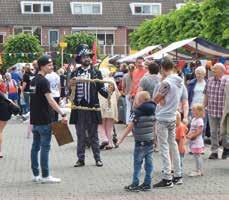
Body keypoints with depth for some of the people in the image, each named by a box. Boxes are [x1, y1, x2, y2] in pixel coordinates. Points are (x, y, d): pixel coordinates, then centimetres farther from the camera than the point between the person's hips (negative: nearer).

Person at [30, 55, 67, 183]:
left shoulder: (34, 80, 13)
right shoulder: (44, 81, -15)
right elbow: (50, 100, -23)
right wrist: (63, 114, -25)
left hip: (35, 119, 9)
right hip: (44, 120, -9)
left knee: (36, 146, 11)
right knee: (45, 147, -5)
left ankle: (36, 174, 16)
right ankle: (45, 176, -3)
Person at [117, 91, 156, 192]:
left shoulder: (136, 112, -11)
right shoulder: (152, 111, 6)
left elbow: (129, 127, -13)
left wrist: (121, 139, -8)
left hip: (140, 142, -5)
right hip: (150, 140, 6)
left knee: (137, 163, 0)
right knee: (149, 162, 7)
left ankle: (135, 184, 2)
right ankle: (147, 183, 11)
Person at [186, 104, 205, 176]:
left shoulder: (199, 120, -16)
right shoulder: (193, 119, 13)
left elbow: (199, 131, -20)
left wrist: (191, 136, -21)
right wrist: (188, 135, -1)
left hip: (197, 140, -9)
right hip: (193, 141, 9)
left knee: (198, 155, -6)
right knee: (196, 156, 13)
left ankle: (200, 171, -1)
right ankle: (197, 170, 20)